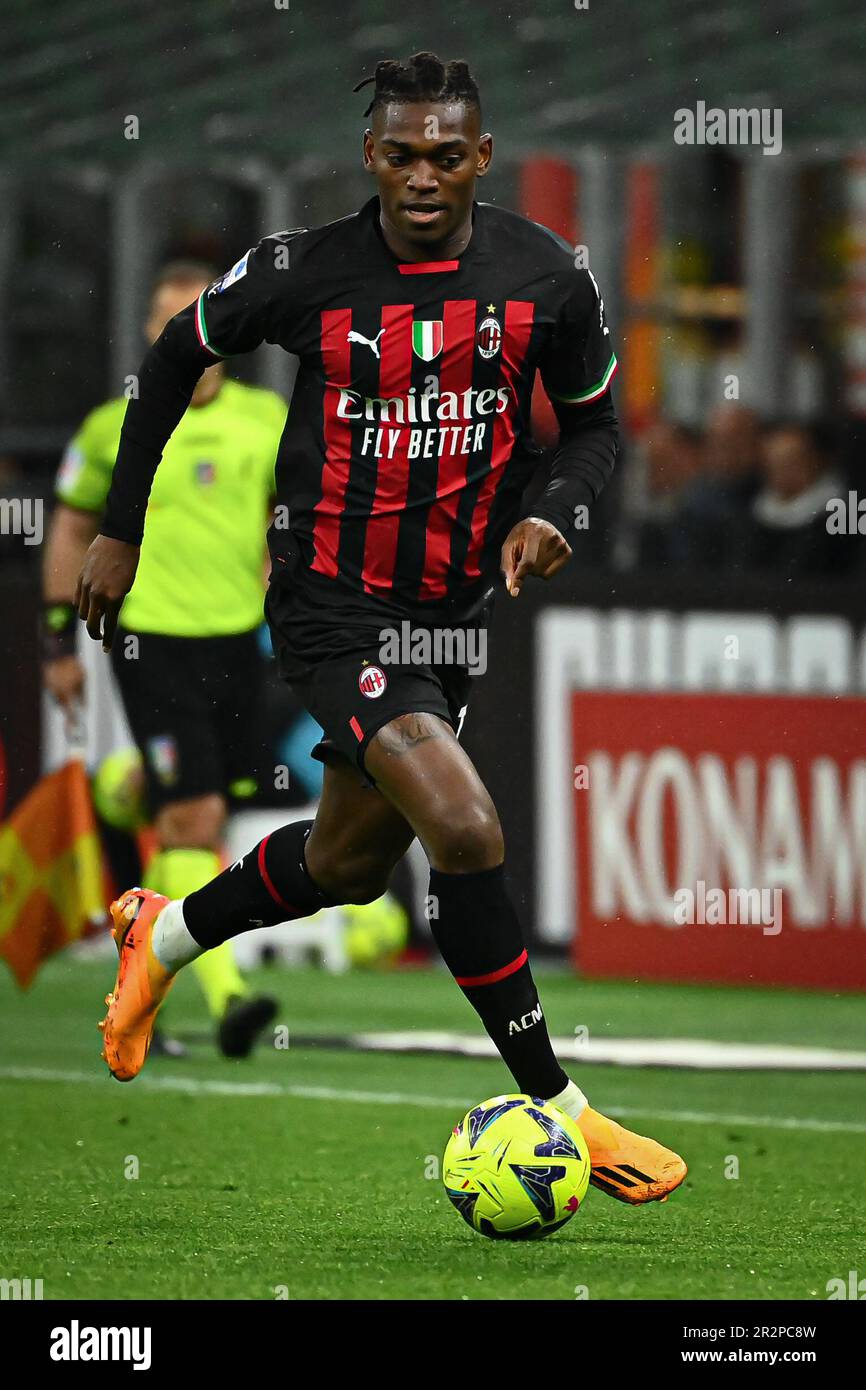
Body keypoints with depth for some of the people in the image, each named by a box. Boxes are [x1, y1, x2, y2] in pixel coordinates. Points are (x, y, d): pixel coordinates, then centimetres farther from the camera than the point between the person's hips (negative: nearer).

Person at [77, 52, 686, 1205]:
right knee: (466, 830, -22)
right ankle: (556, 1109, -12)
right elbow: (179, 355, 6)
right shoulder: (302, 272, -13)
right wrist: (119, 528, 7)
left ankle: (164, 935, 48)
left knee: (351, 862, 20)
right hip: (332, 603, -5)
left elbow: (594, 422, 9)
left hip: (454, 610, 5)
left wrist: (556, 513, -12)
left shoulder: (546, 278, -6)